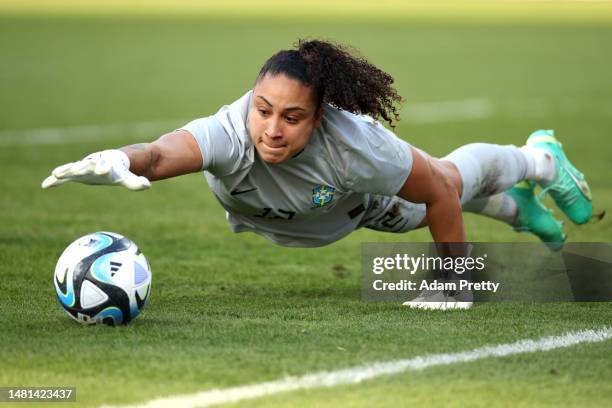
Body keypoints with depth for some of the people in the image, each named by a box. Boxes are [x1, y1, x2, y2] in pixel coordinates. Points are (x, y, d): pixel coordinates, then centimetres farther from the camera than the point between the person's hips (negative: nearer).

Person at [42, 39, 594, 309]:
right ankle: (516, 207, 64)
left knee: (455, 179, 29)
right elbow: (164, 153, -69)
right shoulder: (230, 133, -49)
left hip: (359, 200, -2)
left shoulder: (357, 143, -46)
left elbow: (440, 192, -31)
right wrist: (124, 160, -92)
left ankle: (540, 159, 64)